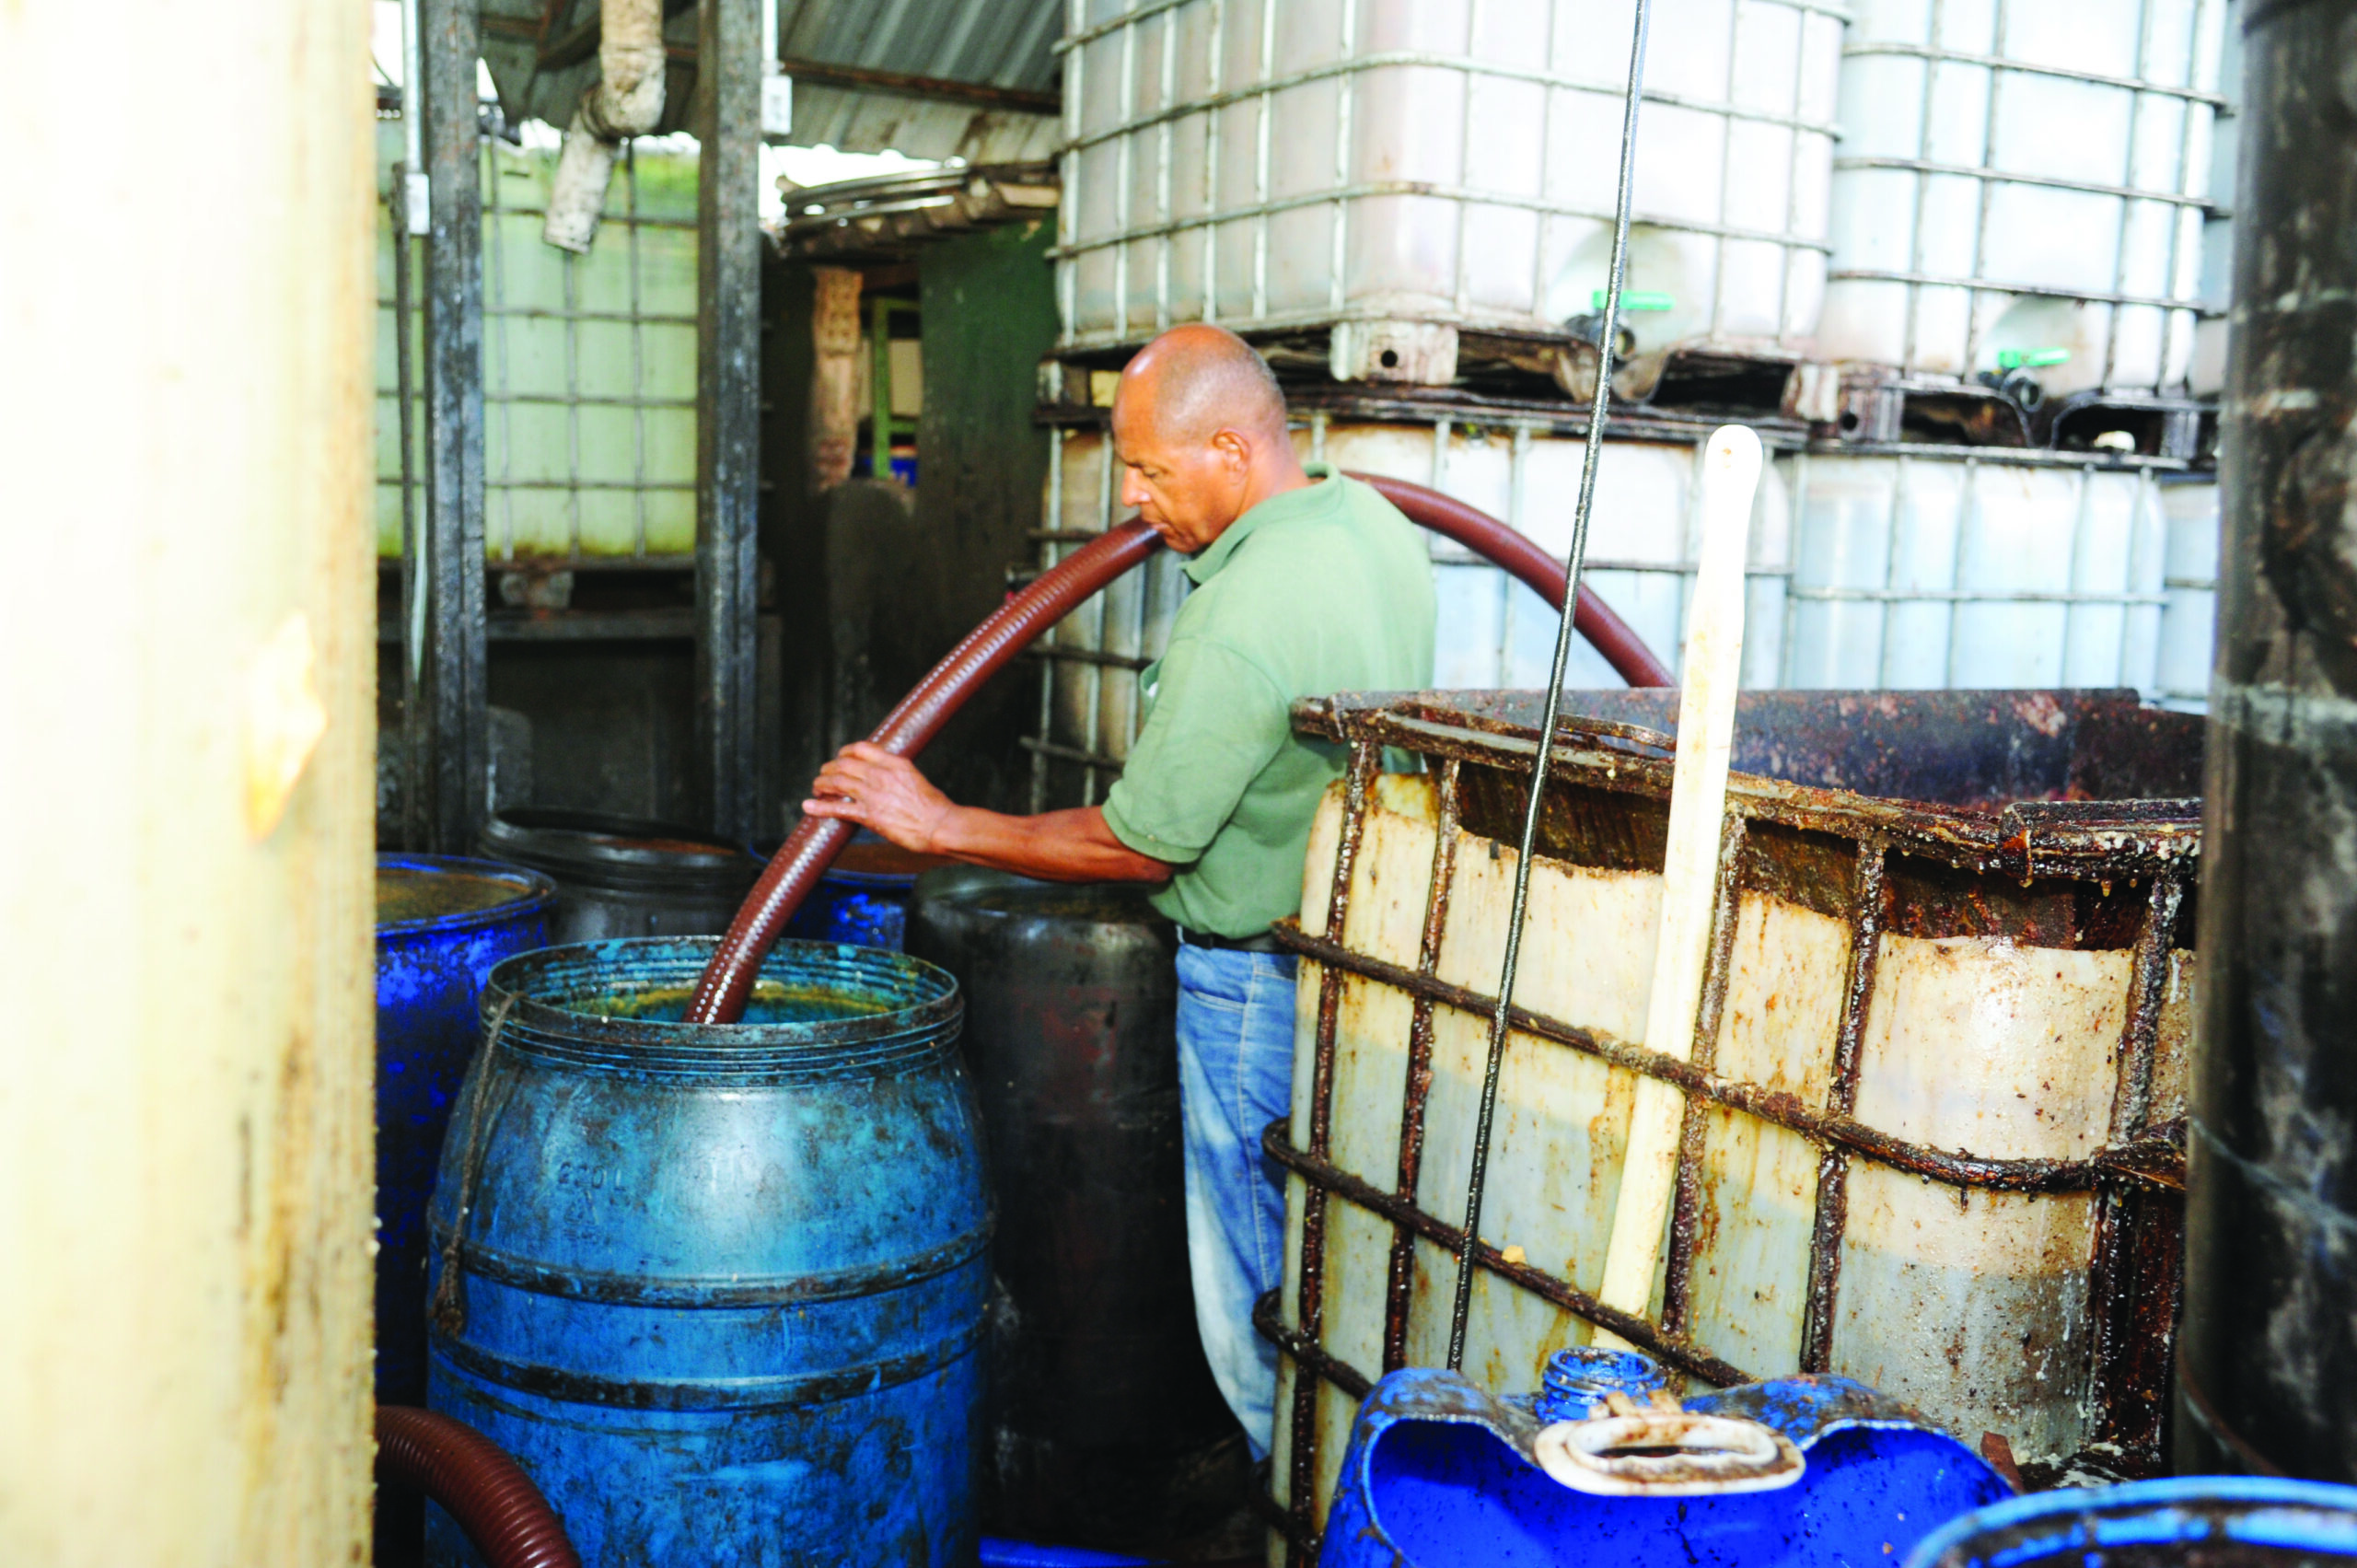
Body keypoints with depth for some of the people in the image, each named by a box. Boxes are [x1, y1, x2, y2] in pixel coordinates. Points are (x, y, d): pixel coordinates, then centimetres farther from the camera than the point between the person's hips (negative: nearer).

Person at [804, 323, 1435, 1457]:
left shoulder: (1242, 617, -26)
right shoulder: (1376, 524, 3)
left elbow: (1140, 844, -20)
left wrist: (940, 824, -10)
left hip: (1263, 986, -10)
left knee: (1258, 1307, 4)